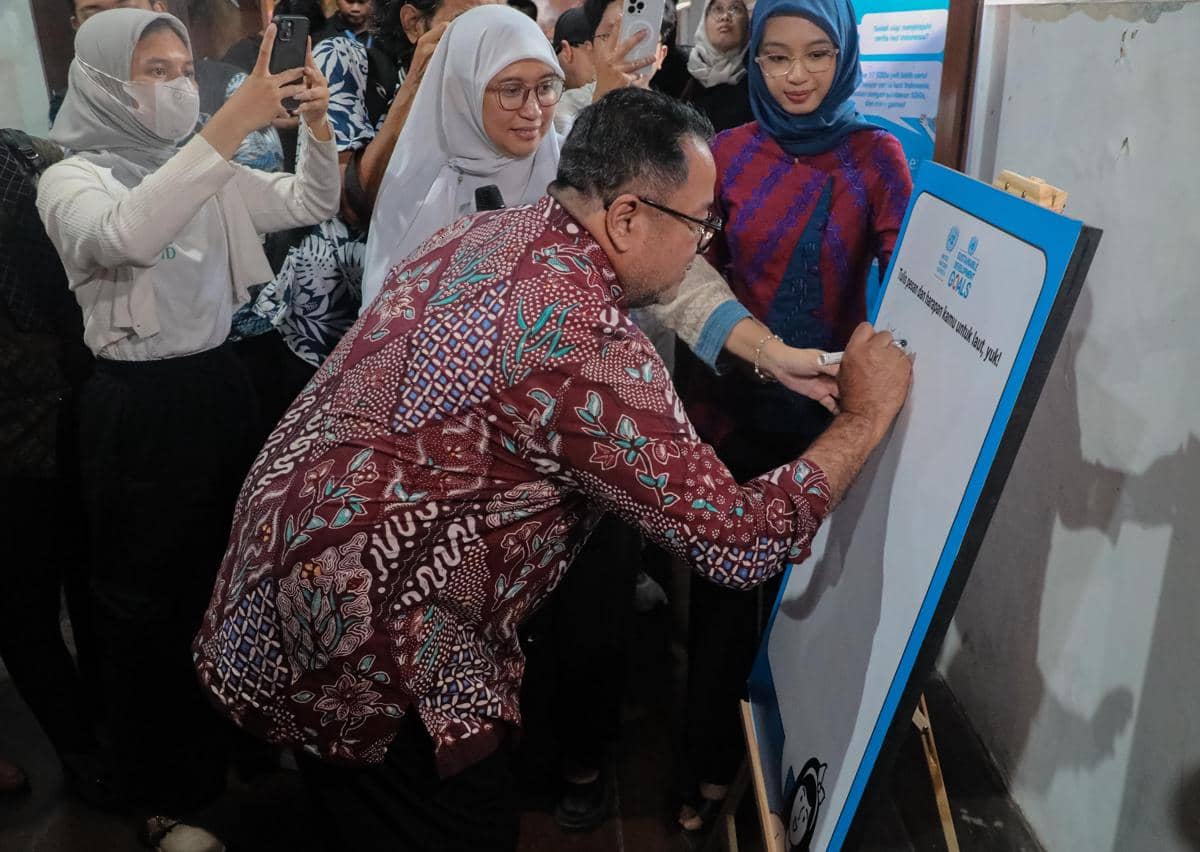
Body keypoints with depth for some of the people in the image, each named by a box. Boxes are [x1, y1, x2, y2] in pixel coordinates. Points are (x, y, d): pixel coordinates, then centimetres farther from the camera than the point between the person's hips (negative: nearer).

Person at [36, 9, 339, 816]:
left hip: (220, 385, 6)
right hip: (138, 407, -6)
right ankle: (159, 777, 32)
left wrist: (316, 124, -12)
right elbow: (129, 237, -34)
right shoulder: (71, 179, -11)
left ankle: (222, 737, 42)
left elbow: (314, 204, 8)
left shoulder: (206, 173, 8)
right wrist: (229, 125, -38)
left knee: (225, 573, 19)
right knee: (146, 596, 10)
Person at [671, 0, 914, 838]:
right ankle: (714, 761, 27)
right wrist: (693, 403, -2)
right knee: (725, 582, 9)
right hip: (733, 406, 1)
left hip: (830, 409, 0)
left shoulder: (876, 154, -3)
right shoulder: (728, 153, 0)